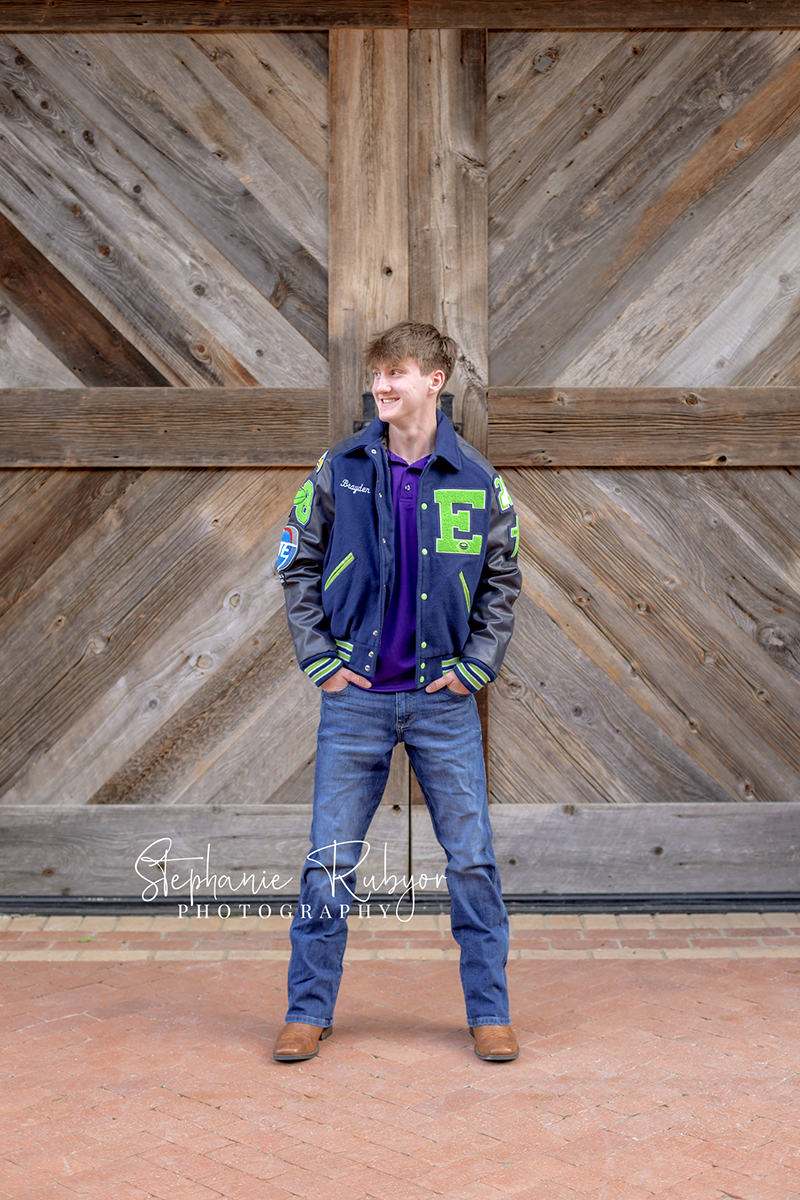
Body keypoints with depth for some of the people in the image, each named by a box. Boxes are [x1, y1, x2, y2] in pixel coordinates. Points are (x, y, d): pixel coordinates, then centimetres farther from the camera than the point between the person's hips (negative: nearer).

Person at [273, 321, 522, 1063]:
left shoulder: (477, 481, 0)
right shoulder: (339, 471, 0)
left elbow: (503, 582, 10)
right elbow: (298, 566, 7)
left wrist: (477, 664, 1)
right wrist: (318, 659, 0)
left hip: (445, 697, 0)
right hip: (355, 696, 0)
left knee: (471, 859, 4)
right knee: (330, 861, 4)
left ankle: (489, 1011, 19)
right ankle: (308, 1010, 19)